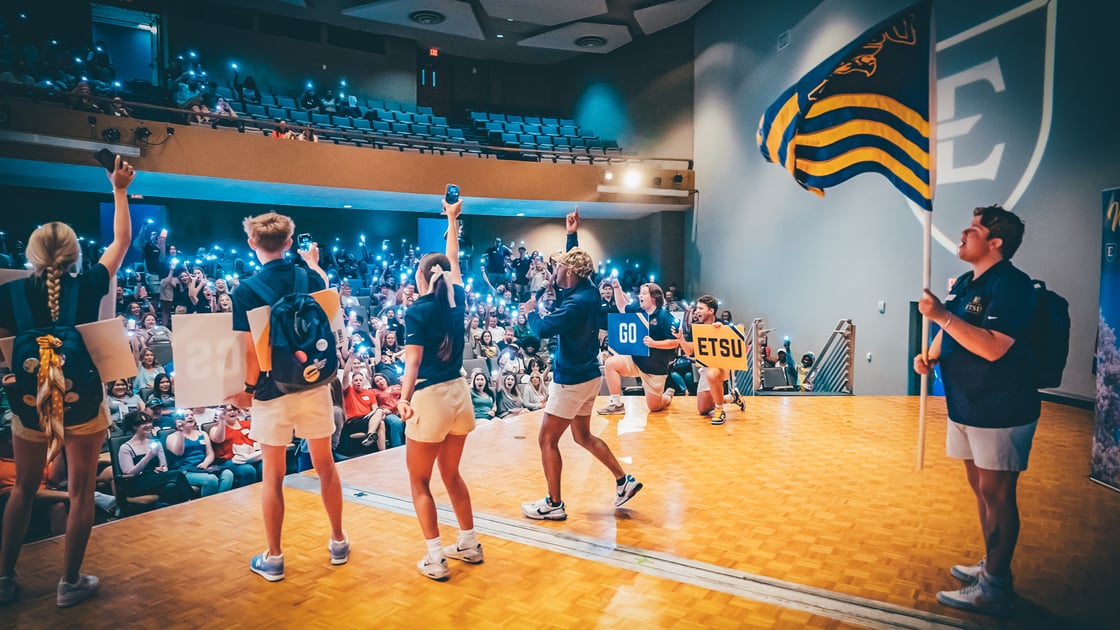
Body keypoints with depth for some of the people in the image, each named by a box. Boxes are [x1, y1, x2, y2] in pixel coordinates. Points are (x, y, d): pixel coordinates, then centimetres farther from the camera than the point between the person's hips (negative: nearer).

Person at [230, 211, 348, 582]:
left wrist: (246, 389, 1)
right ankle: (338, 542, 27)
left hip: (272, 391, -3)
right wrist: (313, 261, 41)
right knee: (325, 465, 15)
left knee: (272, 476, 9)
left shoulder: (245, 291, -11)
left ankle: (273, 558, 19)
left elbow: (251, 351, -14)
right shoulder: (311, 278, -1)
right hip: (313, 384, 3)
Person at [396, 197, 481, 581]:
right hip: (458, 394, 6)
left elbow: (413, 360, -20)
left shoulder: (418, 311, -9)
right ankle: (470, 544, 28)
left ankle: (435, 559, 6)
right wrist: (452, 219, 33)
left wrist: (405, 398, -29)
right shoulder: (457, 300, 5)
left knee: (419, 481, 8)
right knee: (451, 474, 21)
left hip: (430, 398, -6)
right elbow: (453, 261, 22)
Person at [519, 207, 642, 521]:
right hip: (587, 377, 10)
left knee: (547, 440, 1)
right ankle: (624, 480, 24)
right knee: (583, 436, 22)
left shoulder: (577, 303, -24)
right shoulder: (589, 291, 3)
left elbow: (543, 329, -27)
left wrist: (531, 311, -8)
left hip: (571, 381, -10)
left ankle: (554, 504, 9)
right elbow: (575, 261, 22)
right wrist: (572, 235, 21)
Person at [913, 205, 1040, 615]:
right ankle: (991, 565, 32)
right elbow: (951, 332, 24)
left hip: (1001, 410, -9)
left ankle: (995, 586, 9)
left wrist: (942, 315, -27)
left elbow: (994, 347, -28)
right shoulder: (964, 283, 11)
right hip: (965, 406, 9)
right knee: (980, 488, 17)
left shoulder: (1012, 285, -17)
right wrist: (931, 355, 4)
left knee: (996, 493, -2)